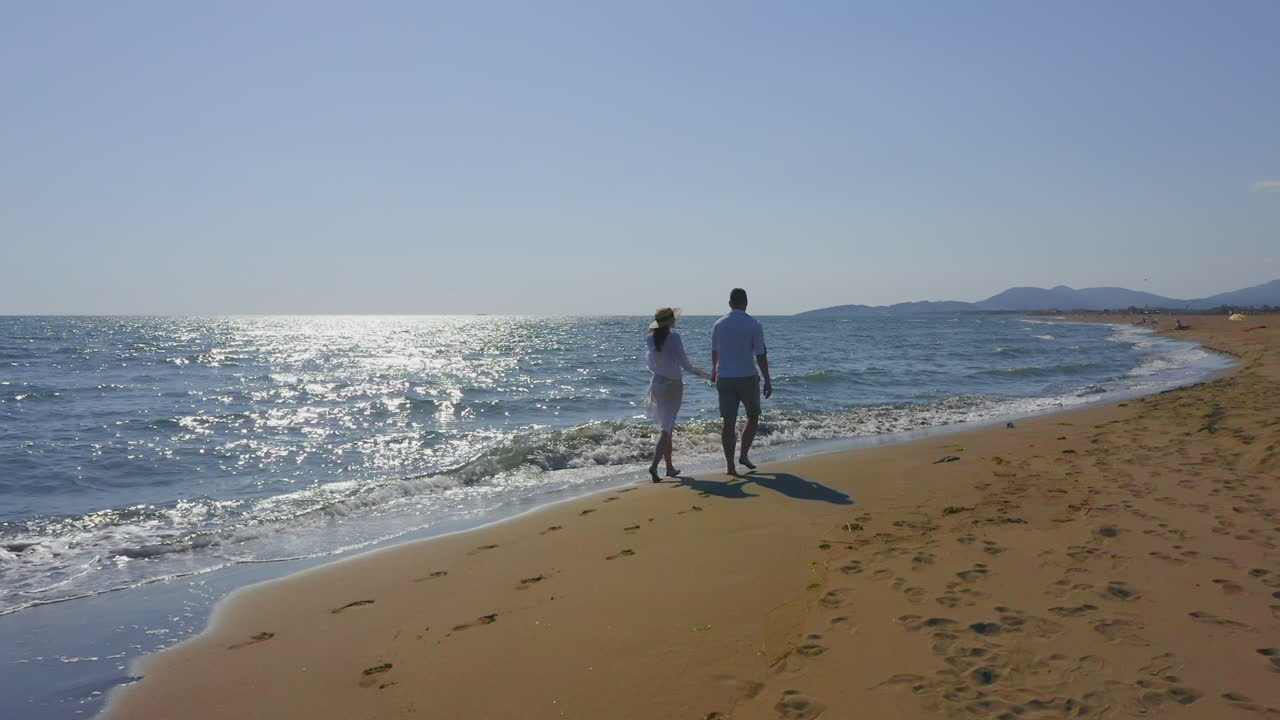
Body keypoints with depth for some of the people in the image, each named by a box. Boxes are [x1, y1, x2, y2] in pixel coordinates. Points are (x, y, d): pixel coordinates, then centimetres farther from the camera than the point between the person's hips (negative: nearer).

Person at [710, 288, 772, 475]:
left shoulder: (719, 324, 3)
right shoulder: (754, 324, -8)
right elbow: (761, 355, -11)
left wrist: (714, 371, 35)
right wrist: (767, 380, -4)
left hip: (725, 379, 3)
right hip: (747, 378, -3)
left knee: (729, 423, 3)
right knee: (753, 417, 18)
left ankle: (730, 465, 2)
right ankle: (744, 454, 12)